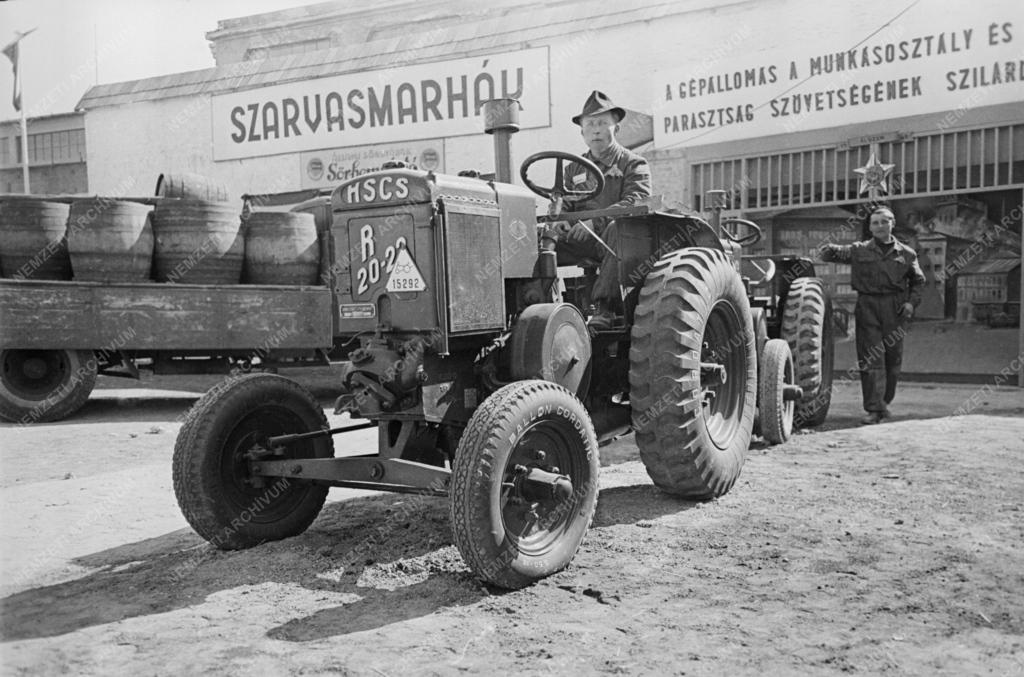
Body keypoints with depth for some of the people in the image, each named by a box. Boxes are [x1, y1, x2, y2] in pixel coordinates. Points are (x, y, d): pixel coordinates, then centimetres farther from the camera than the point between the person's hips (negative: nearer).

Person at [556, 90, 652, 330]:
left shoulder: (633, 164, 6)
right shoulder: (574, 169, 21)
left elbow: (635, 202, -12)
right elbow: (564, 207, 15)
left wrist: (595, 221, -27)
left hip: (620, 238, -4)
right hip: (583, 241, 4)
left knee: (618, 227, -40)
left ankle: (604, 306, -39)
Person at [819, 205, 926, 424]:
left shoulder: (906, 254, 10)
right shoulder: (859, 250, 6)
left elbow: (918, 281, 18)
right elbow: (837, 253, -2)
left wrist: (911, 302, 3)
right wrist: (829, 250, -26)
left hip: (895, 308, 2)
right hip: (867, 307, -2)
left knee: (893, 358, 9)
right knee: (871, 359, -6)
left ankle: (884, 402, 27)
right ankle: (873, 410, -5)